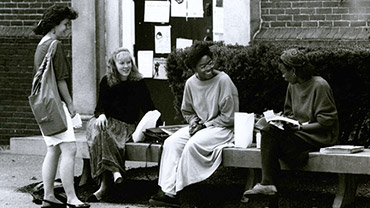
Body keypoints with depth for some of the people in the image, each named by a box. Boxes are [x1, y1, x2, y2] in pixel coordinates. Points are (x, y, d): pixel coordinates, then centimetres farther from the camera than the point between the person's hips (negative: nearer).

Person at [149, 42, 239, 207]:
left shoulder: (223, 80, -14)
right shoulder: (191, 83, 3)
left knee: (193, 145, -30)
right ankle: (167, 191, -22)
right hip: (199, 126, 7)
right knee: (171, 143, -16)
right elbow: (187, 111, 20)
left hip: (222, 128, -6)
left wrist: (205, 125, -13)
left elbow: (228, 117, -12)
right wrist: (194, 122, -2)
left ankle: (177, 191, -21)